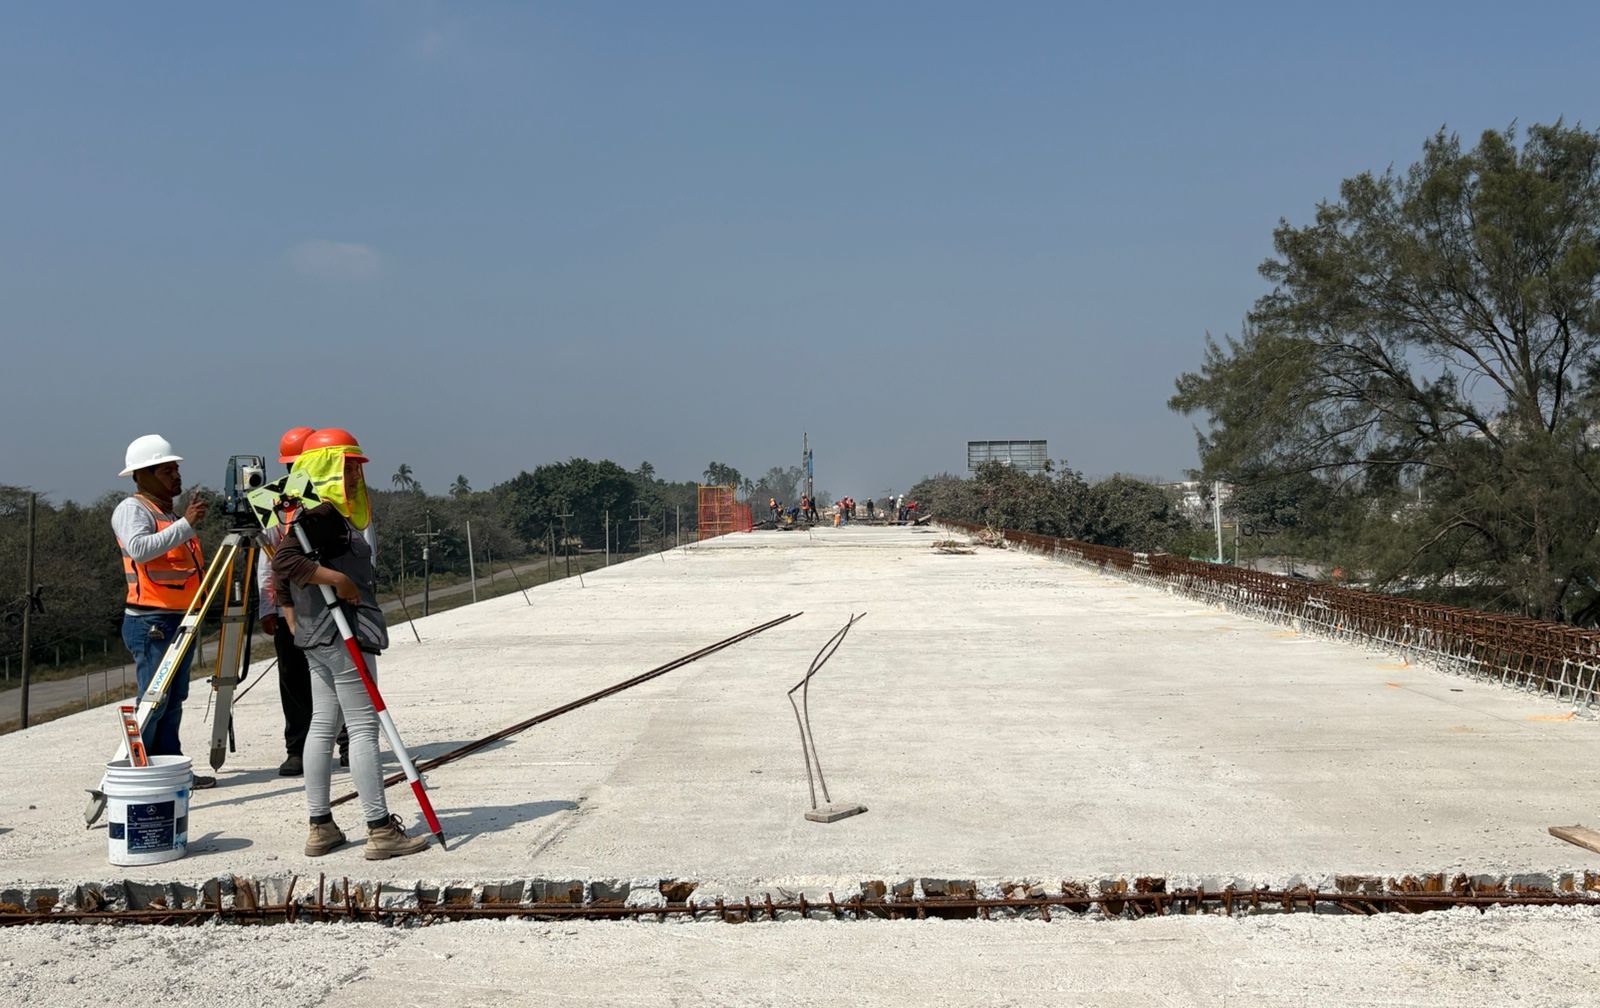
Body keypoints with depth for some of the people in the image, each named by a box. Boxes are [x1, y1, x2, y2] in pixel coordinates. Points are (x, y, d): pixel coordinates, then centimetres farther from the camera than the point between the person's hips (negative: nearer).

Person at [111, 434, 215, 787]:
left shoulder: (171, 513, 20)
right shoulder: (131, 509, -8)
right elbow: (140, 548, -29)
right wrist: (185, 524, -27)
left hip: (181, 619, 9)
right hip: (151, 622, -9)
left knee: (173, 701, 9)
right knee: (153, 701, -11)